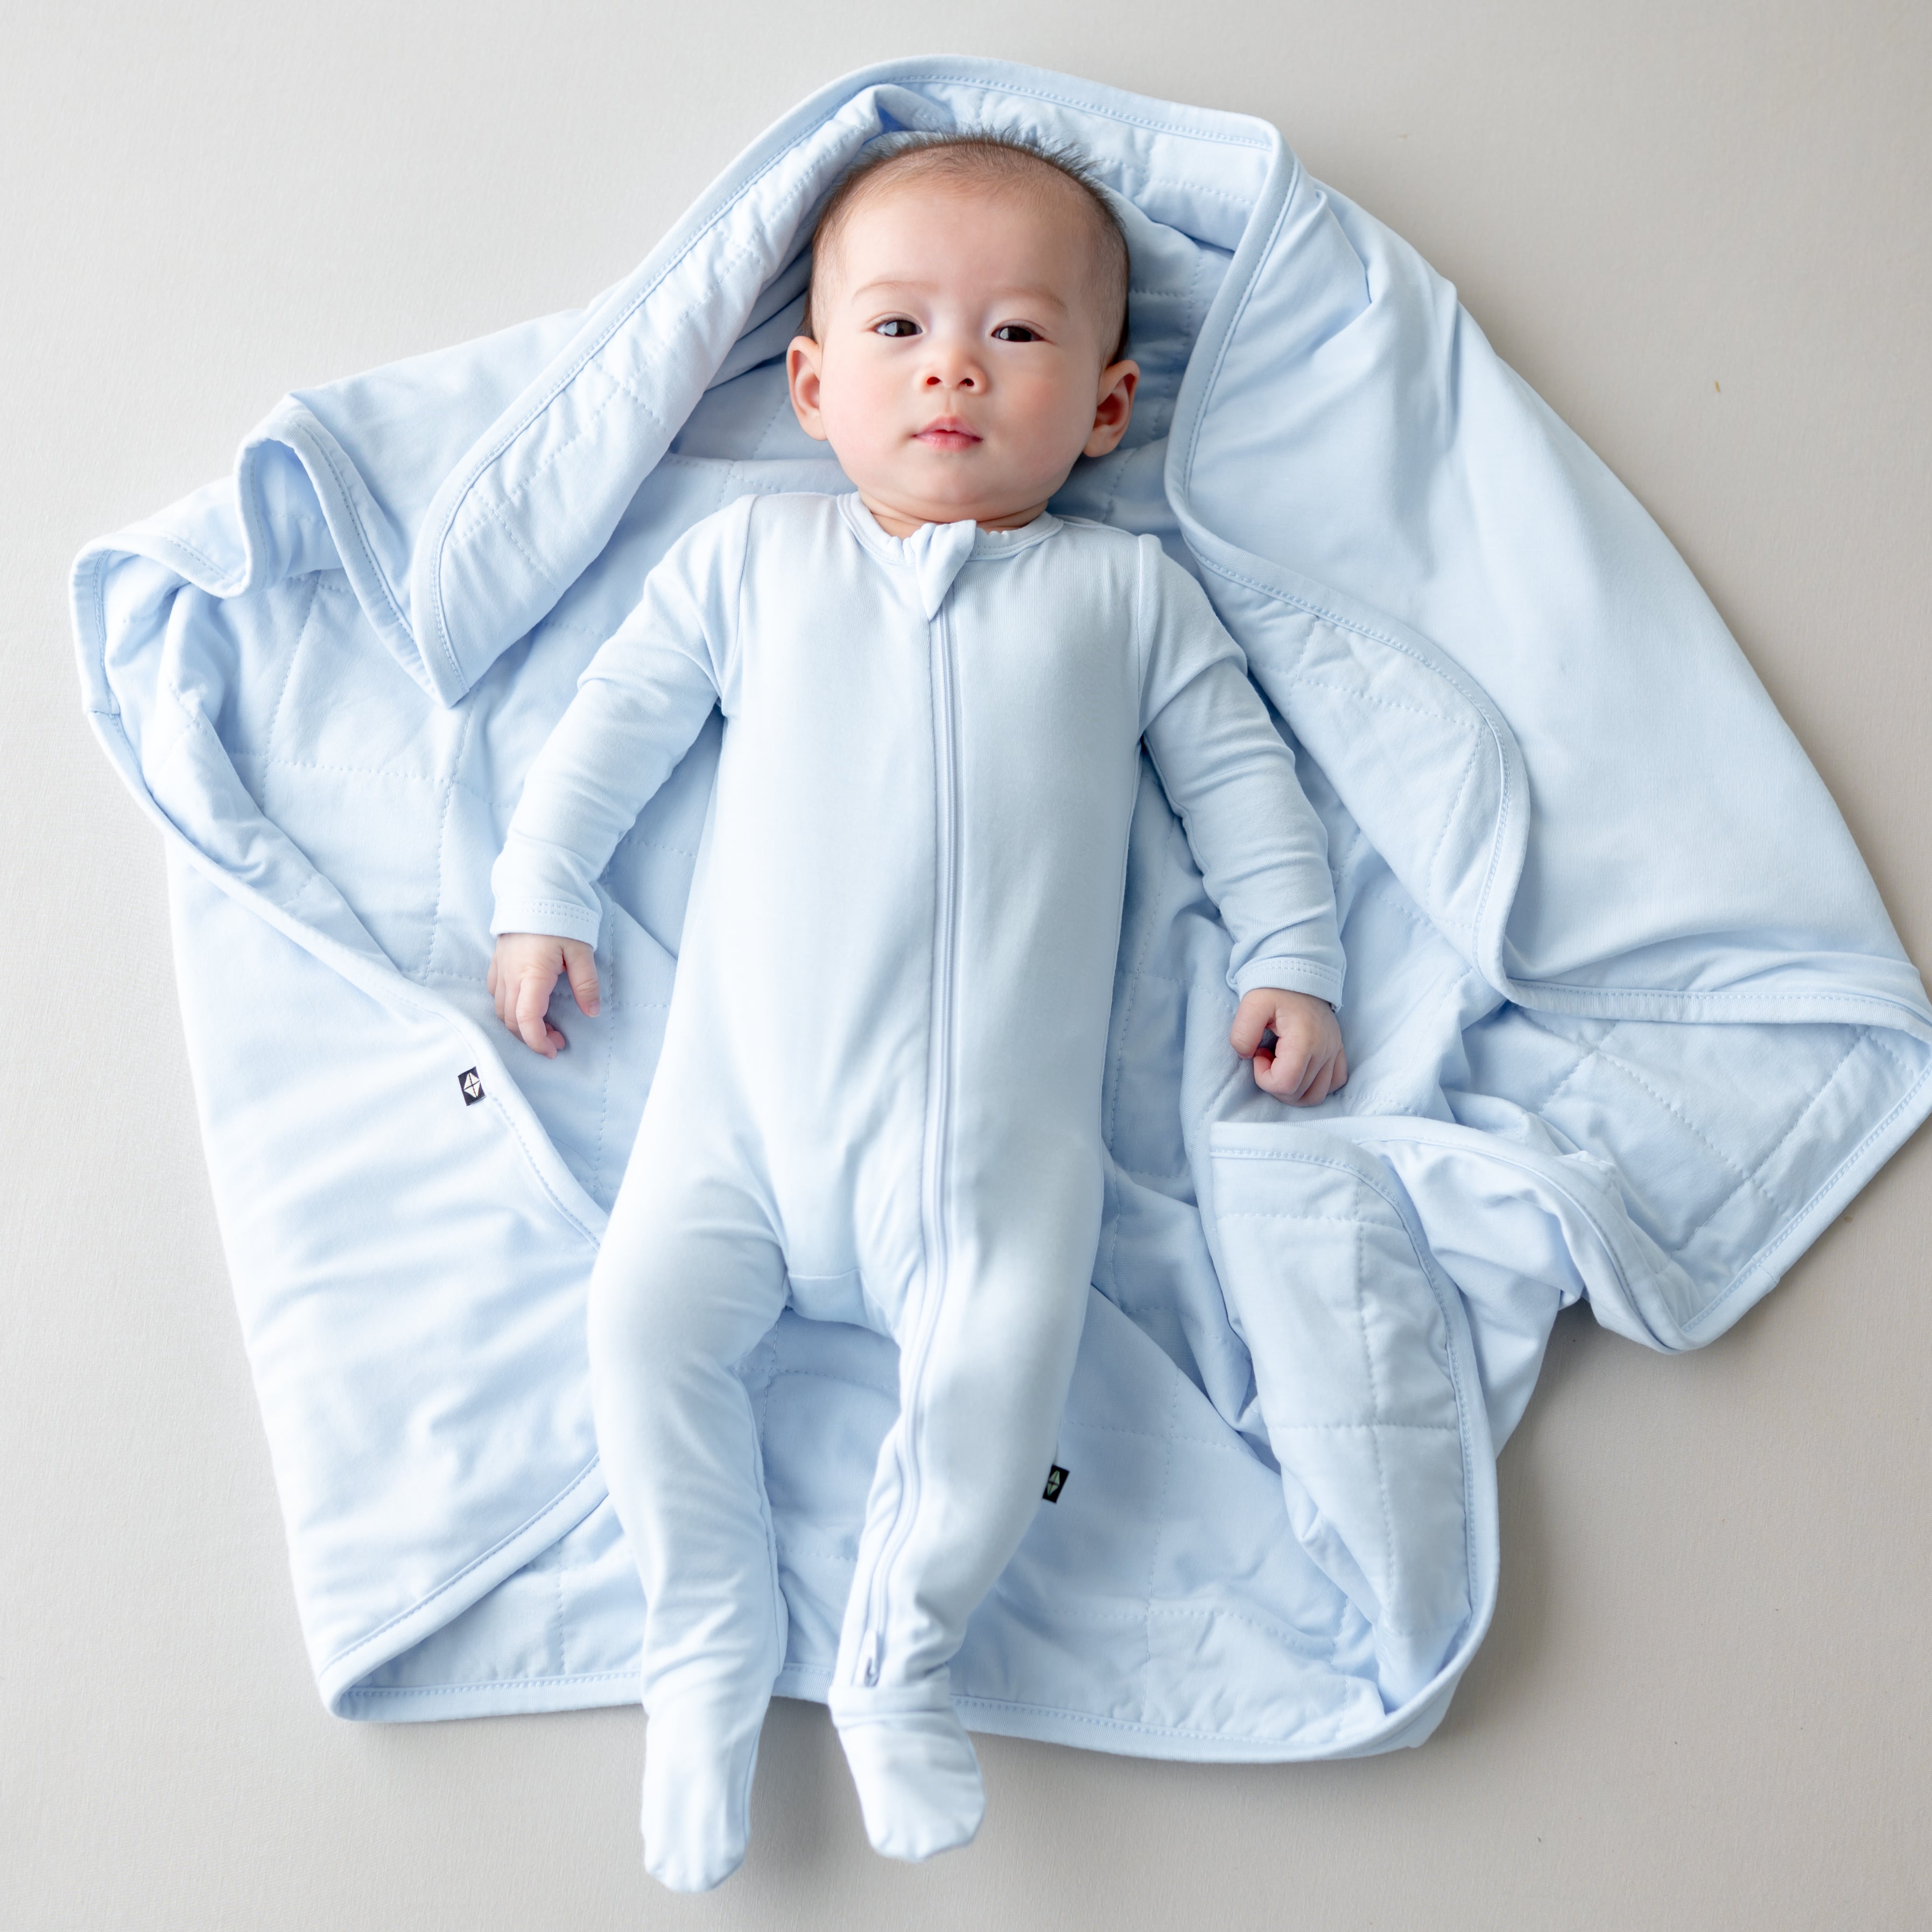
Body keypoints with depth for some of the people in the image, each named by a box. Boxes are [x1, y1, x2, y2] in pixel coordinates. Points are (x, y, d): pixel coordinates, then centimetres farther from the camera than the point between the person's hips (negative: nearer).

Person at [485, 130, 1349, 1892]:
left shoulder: (1126, 588, 15)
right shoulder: (754, 556, 16)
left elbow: (1236, 765, 17)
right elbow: (619, 716, 19)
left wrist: (1290, 959, 9)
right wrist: (541, 896, 14)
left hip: (1003, 1116, -1)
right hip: (748, 1081, 1)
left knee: (1002, 1370, -18)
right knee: (648, 1313, -13)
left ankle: (899, 1660, 10)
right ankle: (712, 1653, 11)